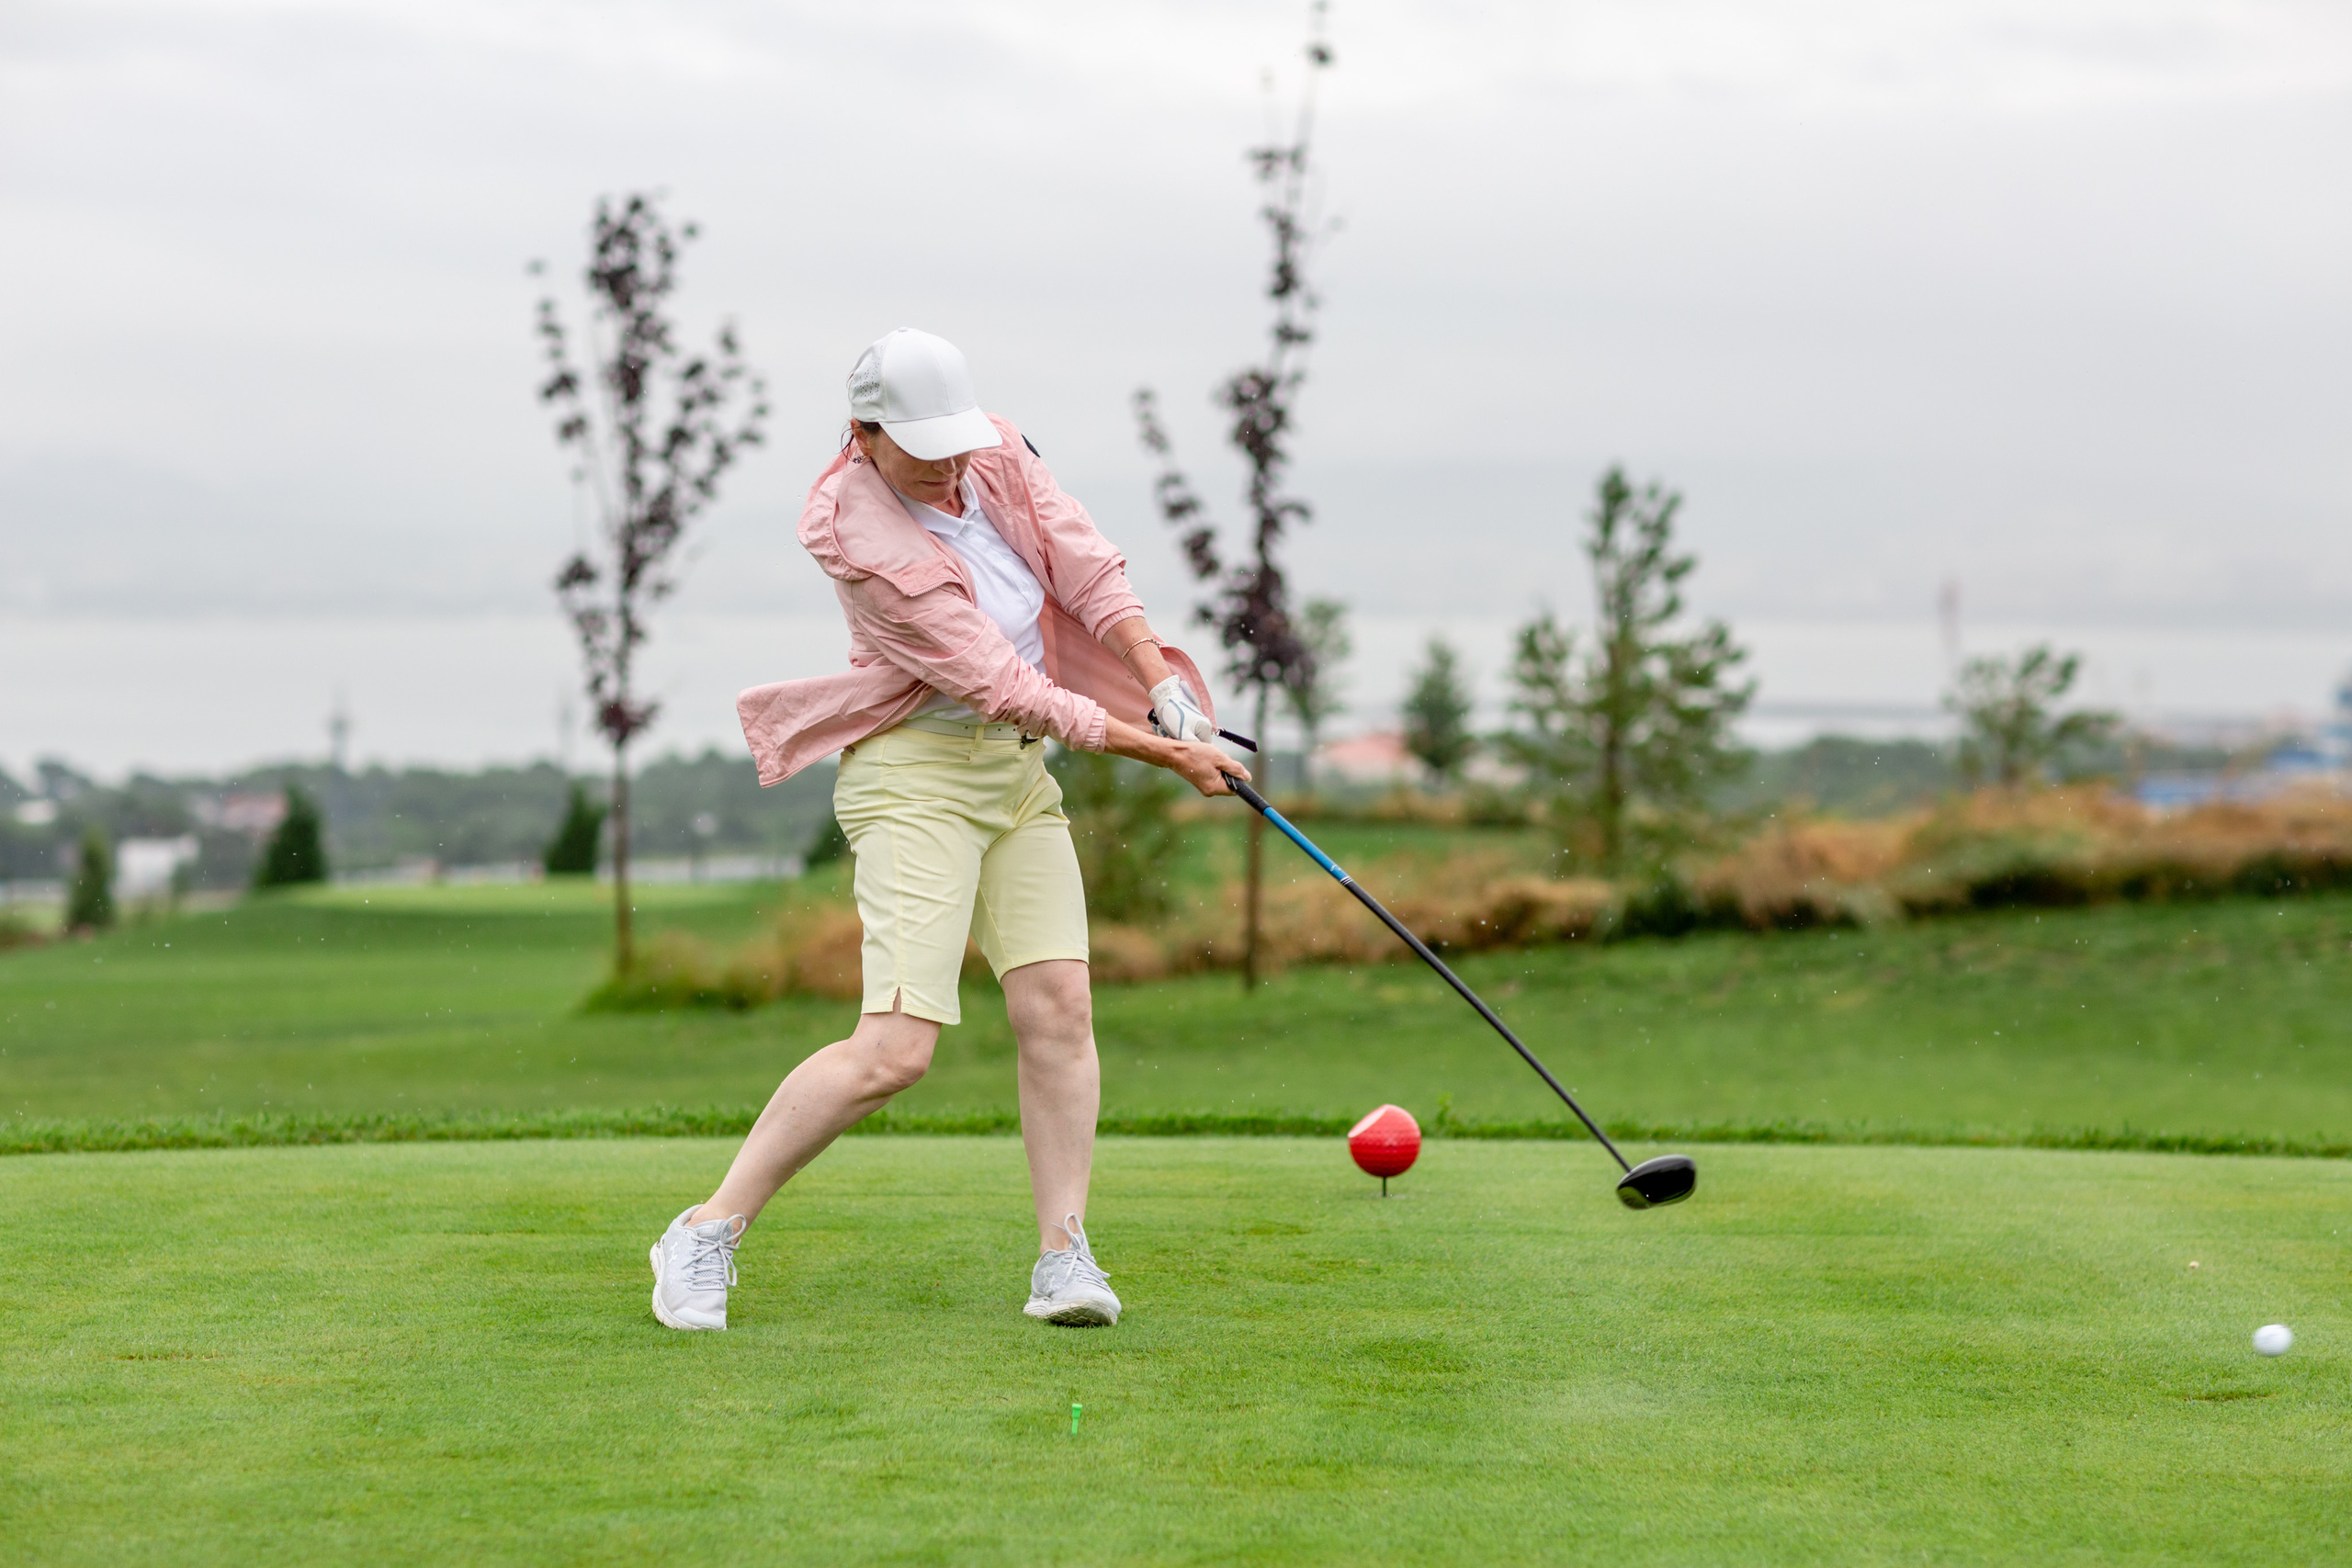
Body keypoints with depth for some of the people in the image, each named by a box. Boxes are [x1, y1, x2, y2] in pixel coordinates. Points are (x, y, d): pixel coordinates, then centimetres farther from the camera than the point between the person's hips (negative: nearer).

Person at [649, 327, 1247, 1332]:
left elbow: (1088, 570, 3)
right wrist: (1160, 755, -18)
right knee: (896, 1047, -16)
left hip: (1019, 767, 7)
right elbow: (1002, 685, -21)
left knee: (1058, 1005, -5)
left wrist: (1163, 684, -12)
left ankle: (1063, 1255, 0)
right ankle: (709, 1232, -6)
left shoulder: (998, 455, -1)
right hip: (917, 772, -7)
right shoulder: (868, 547, -22)